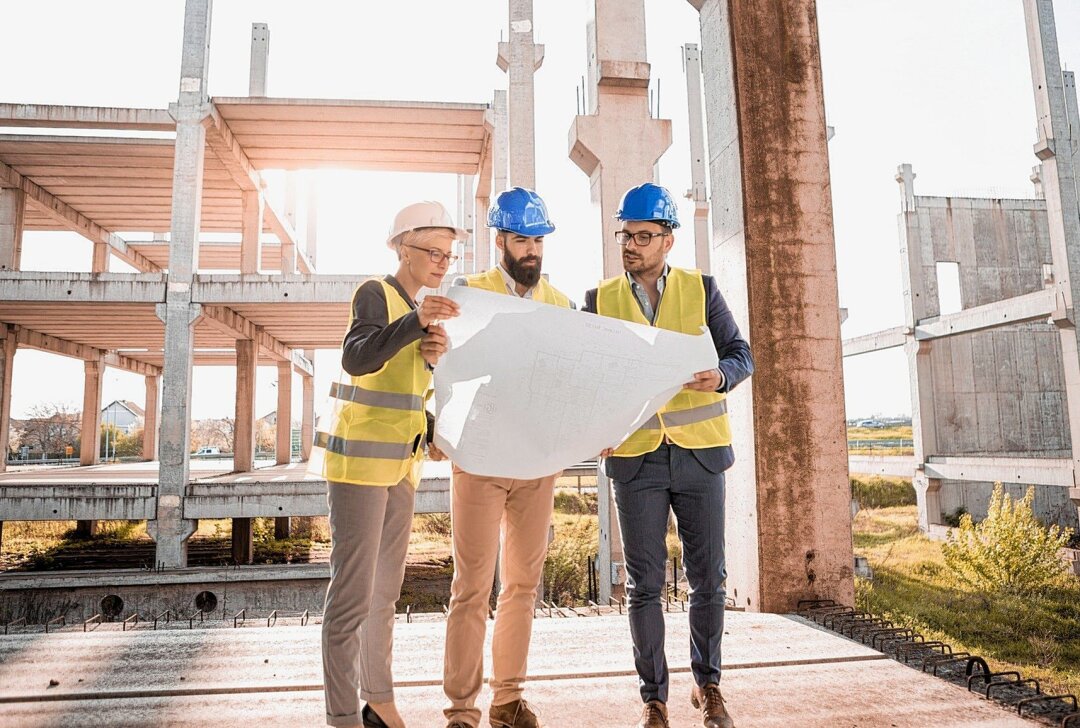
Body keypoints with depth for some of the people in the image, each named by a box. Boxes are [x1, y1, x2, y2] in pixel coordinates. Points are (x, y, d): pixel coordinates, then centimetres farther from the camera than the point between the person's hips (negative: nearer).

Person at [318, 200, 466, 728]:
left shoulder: (418, 308, 15)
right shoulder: (376, 294, -8)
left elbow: (418, 392, 11)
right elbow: (356, 358, -26)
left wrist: (432, 357, -10)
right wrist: (415, 322, -39)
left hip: (401, 464, 8)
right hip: (360, 461, -8)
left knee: (386, 589, 14)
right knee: (353, 591, -6)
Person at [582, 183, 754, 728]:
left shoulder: (701, 289, 4)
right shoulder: (600, 300, 5)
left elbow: (741, 354, 1)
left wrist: (720, 376, -21)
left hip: (700, 452, 0)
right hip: (635, 457, 0)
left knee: (708, 579, 8)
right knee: (644, 584, 5)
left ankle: (707, 684, 29)